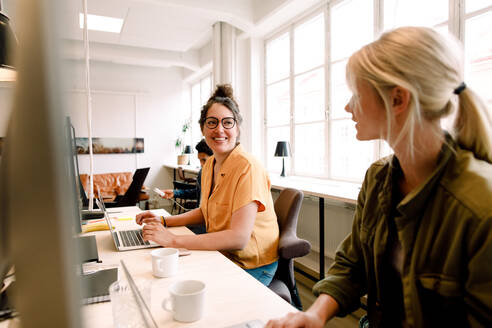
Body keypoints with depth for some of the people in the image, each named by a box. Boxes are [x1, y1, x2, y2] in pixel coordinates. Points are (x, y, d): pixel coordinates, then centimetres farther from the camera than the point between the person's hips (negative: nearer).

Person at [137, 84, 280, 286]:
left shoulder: (248, 168, -22)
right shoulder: (209, 165, 5)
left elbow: (239, 238, -28)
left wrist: (173, 240, -27)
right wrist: (164, 221, 5)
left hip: (251, 267, -7)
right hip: (220, 255, 7)